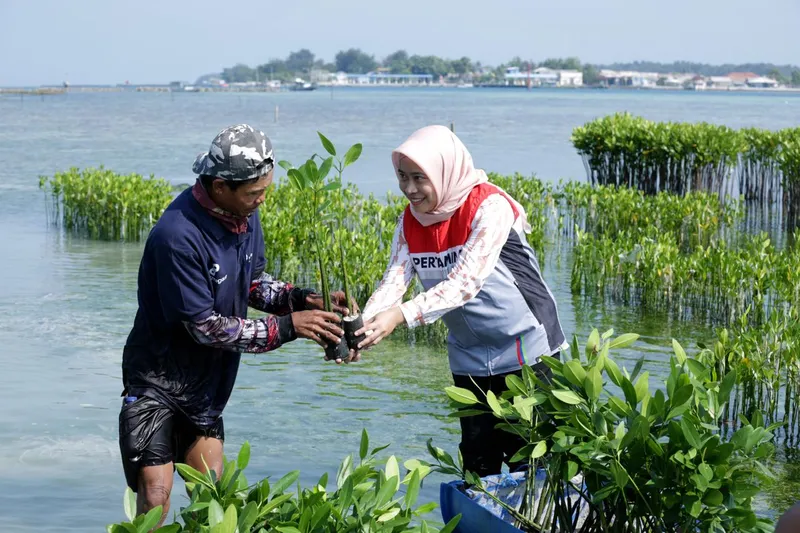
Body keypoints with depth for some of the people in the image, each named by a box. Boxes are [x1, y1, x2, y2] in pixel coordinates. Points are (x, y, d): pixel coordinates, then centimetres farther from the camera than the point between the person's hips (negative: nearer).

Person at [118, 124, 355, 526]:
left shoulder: (244, 213, -4)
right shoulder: (178, 236, -29)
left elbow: (253, 282, 11)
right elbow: (206, 327, -24)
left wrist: (303, 299, -8)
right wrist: (288, 327, -22)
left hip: (206, 385, 7)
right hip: (159, 383, -7)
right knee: (155, 499, -10)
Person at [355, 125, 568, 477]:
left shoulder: (489, 207, -21)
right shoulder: (410, 220, 0)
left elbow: (466, 281, -30)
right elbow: (393, 280, -11)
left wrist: (401, 315, -40)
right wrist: (361, 326, -30)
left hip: (526, 352, -6)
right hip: (469, 359, 6)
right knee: (477, 463, 9)